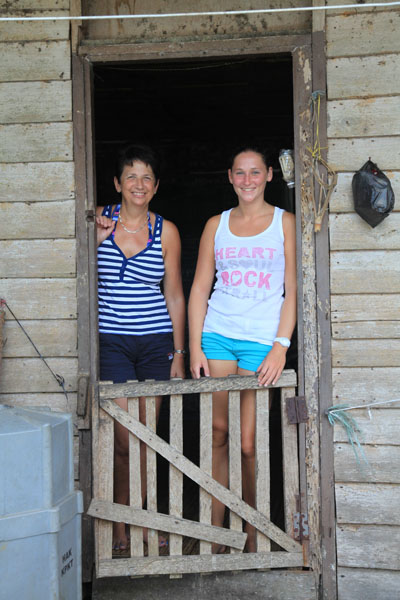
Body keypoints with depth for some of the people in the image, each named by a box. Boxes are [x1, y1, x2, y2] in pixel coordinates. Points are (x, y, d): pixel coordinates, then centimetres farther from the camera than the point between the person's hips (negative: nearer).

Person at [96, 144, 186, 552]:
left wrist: (179, 353, 6)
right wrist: (97, 234, -9)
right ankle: (119, 523, 11)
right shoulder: (98, 221, 2)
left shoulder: (166, 231, 5)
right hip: (111, 341, -2)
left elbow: (174, 296, 8)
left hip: (156, 341, 2)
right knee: (123, 438, -7)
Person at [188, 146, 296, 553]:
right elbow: (199, 289, 11)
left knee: (248, 443, -2)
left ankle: (253, 534, 17)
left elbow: (293, 290, 2)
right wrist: (195, 348, 2)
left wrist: (281, 346, -8)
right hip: (216, 334, 2)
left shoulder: (284, 222, 6)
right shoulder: (216, 225, 13)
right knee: (217, 433, 0)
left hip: (261, 339, -2)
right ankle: (215, 532, 11)